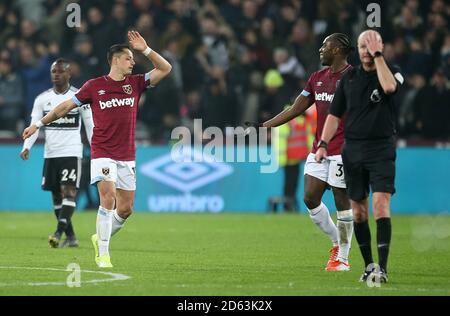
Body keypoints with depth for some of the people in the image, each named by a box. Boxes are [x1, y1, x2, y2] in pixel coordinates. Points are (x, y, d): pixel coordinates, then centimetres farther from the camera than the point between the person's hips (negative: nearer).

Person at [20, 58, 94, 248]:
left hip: (71, 152, -4)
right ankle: (70, 237, 16)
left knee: (68, 191, -18)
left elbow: (90, 126, 3)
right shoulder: (42, 99, 6)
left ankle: (59, 232, -27)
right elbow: (34, 125, 2)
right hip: (50, 153, 4)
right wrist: (27, 147, -13)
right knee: (56, 195, 7)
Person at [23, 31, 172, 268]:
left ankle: (100, 238, 30)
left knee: (126, 208, 5)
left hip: (127, 156, 4)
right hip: (102, 153, -4)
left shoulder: (135, 83, 8)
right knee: (108, 198, -19)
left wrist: (145, 49, -4)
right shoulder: (94, 86, -1)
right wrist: (38, 124, 9)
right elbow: (66, 106, 7)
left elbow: (165, 69, 5)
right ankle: (103, 255, -13)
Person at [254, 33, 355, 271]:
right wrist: (262, 127, 11)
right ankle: (336, 241, 21)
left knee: (342, 200, -3)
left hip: (342, 150, -7)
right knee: (310, 198, 2)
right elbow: (295, 110, 16)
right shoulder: (317, 78, 14)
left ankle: (342, 258, 5)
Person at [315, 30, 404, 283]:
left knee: (380, 204, -17)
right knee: (358, 211, 7)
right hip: (353, 150, 4)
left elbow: (389, 86, -24)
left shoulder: (393, 71, 1)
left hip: (381, 150, -4)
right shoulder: (349, 78, 11)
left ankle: (383, 268, -19)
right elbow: (335, 115, 14)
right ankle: (369, 265, 18)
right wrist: (323, 144, 3)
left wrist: (378, 55, -16)